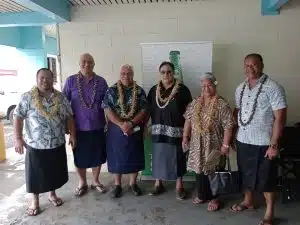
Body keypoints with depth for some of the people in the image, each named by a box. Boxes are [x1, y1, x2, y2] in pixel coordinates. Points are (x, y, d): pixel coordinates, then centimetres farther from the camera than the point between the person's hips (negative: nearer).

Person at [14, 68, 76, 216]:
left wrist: (72, 135, 1)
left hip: (57, 144, 3)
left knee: (55, 172, 16)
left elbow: (69, 117, 6)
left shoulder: (61, 98, 2)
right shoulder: (27, 98, -7)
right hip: (35, 145, -2)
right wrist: (18, 138, -13)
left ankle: (52, 194, 38)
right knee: (35, 174, 9)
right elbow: (18, 118, -7)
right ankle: (35, 201, 29)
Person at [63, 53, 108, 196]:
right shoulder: (71, 81, -2)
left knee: (97, 155, 12)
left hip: (97, 126, 1)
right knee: (80, 156, 11)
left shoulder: (101, 81, 0)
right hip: (78, 127, -1)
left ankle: (95, 181, 32)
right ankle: (82, 183, 32)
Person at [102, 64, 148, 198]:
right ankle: (117, 185, 24)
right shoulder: (112, 90, -1)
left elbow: (143, 110, -5)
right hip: (116, 129, -1)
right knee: (117, 156, 7)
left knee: (135, 156, 8)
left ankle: (133, 183, 27)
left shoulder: (139, 91, 1)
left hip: (135, 130, 1)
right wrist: (121, 124, -20)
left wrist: (131, 123, -18)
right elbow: (107, 110, -10)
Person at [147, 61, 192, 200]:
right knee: (158, 156, 10)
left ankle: (179, 186, 23)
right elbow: (148, 110, 10)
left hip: (176, 130, -3)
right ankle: (158, 184, 26)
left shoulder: (182, 89, -5)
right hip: (158, 130, 3)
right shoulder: (154, 90, 5)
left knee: (177, 157, 6)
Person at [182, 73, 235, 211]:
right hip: (197, 144, 4)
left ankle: (214, 198, 26)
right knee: (199, 169, 14)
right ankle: (201, 195, 32)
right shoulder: (195, 103, 5)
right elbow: (188, 121, 8)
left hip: (214, 145, -4)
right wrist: (185, 137, 4)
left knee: (214, 171, 7)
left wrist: (225, 144, -16)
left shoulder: (222, 105, -10)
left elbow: (228, 126, -13)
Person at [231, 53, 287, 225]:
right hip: (243, 140, 6)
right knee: (246, 174, 19)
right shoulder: (240, 88, 6)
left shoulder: (273, 88, -13)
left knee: (266, 179, 8)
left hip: (263, 143, -6)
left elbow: (280, 118, -15)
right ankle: (248, 201, 41)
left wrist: (274, 145, -17)